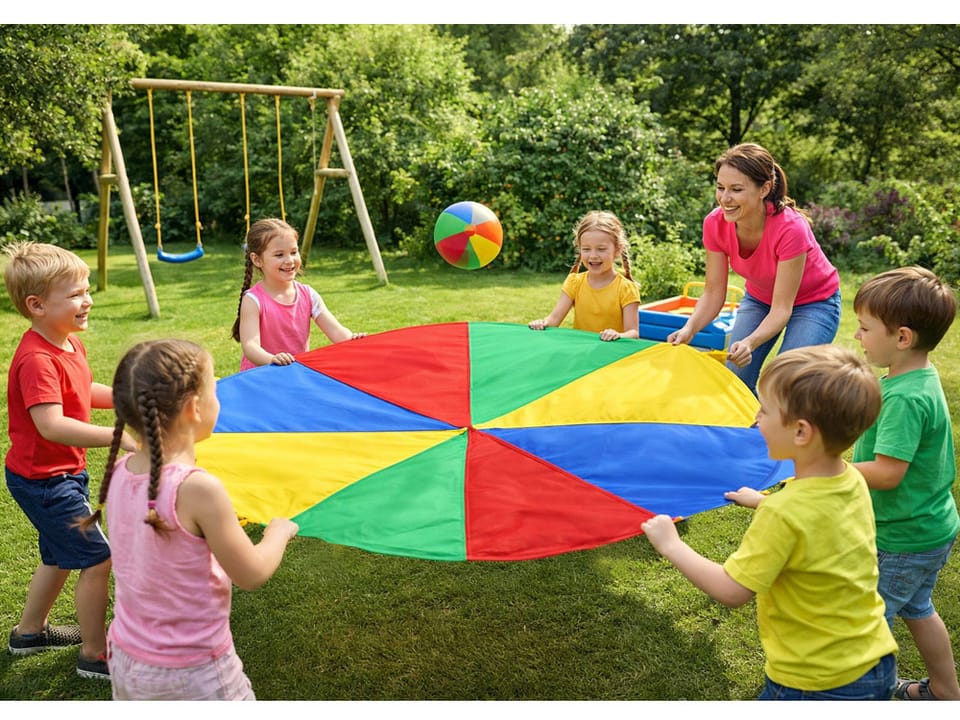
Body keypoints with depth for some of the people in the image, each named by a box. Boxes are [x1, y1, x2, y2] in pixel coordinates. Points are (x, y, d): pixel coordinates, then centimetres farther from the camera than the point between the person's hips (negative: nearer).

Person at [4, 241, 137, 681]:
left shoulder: (70, 343, 2)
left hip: (65, 471, 10)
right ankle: (94, 655, 13)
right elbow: (51, 425, -38)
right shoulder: (36, 360, -28)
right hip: (42, 479, -10)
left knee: (60, 555, 25)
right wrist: (118, 437, -44)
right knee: (97, 559, -4)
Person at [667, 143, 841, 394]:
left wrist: (750, 343, -48)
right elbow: (713, 292, -15)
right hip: (759, 297, 4)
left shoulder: (790, 229, -35)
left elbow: (781, 309, -31)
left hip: (813, 302, -4)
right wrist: (689, 329, -33)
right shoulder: (716, 224, -22)